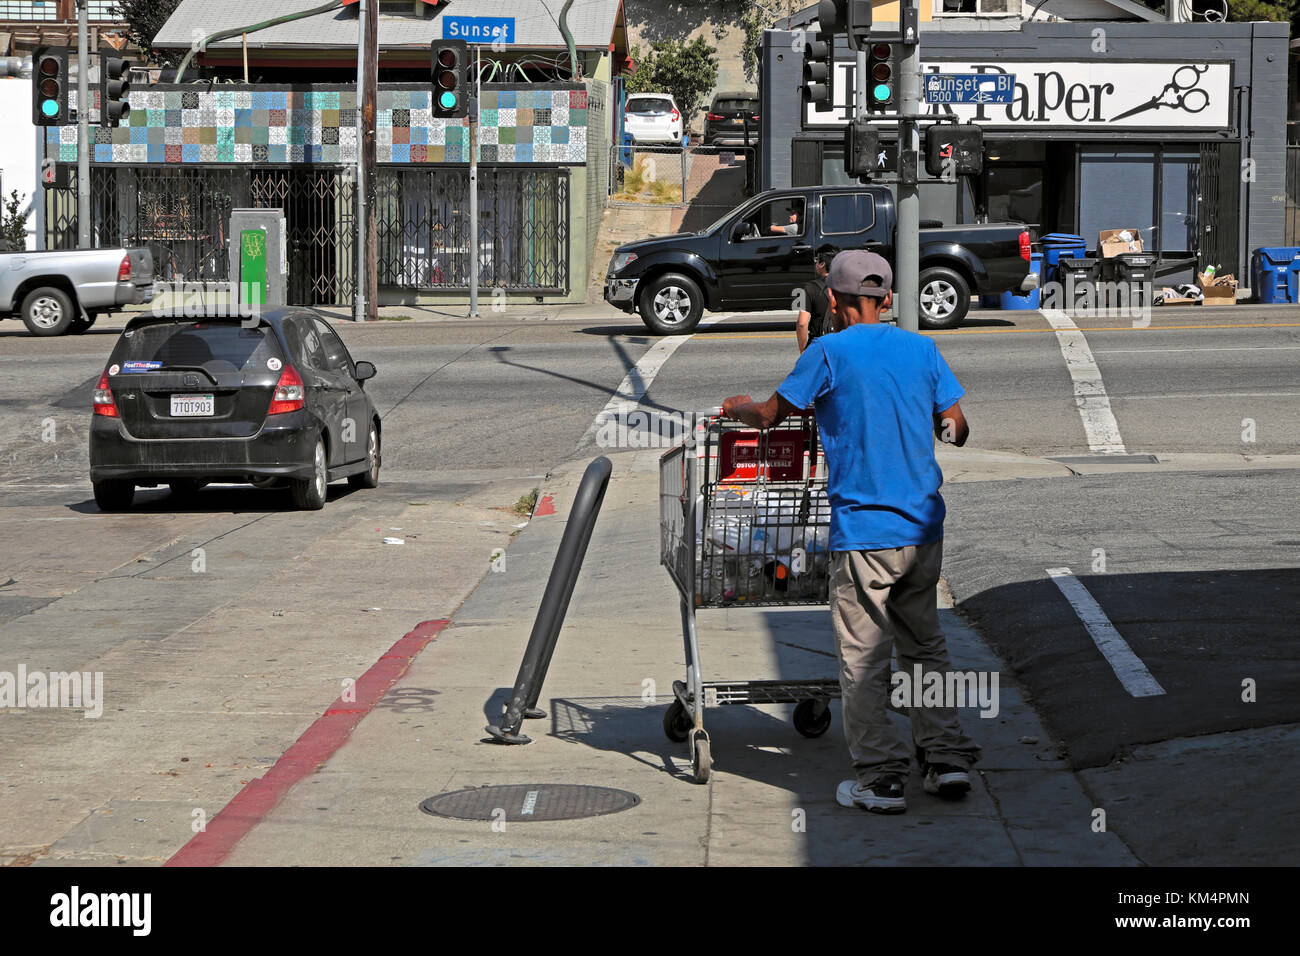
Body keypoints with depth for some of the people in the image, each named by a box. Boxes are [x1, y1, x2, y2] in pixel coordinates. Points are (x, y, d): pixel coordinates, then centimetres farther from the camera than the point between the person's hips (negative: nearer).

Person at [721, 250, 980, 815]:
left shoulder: (829, 353, -6)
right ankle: (947, 759, 14)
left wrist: (739, 408, 25)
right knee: (925, 647, 17)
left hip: (863, 531, -5)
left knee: (863, 661, 2)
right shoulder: (921, 349, 7)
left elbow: (770, 416, 3)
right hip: (923, 526, 5)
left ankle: (881, 779, 1)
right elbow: (958, 431, 11)